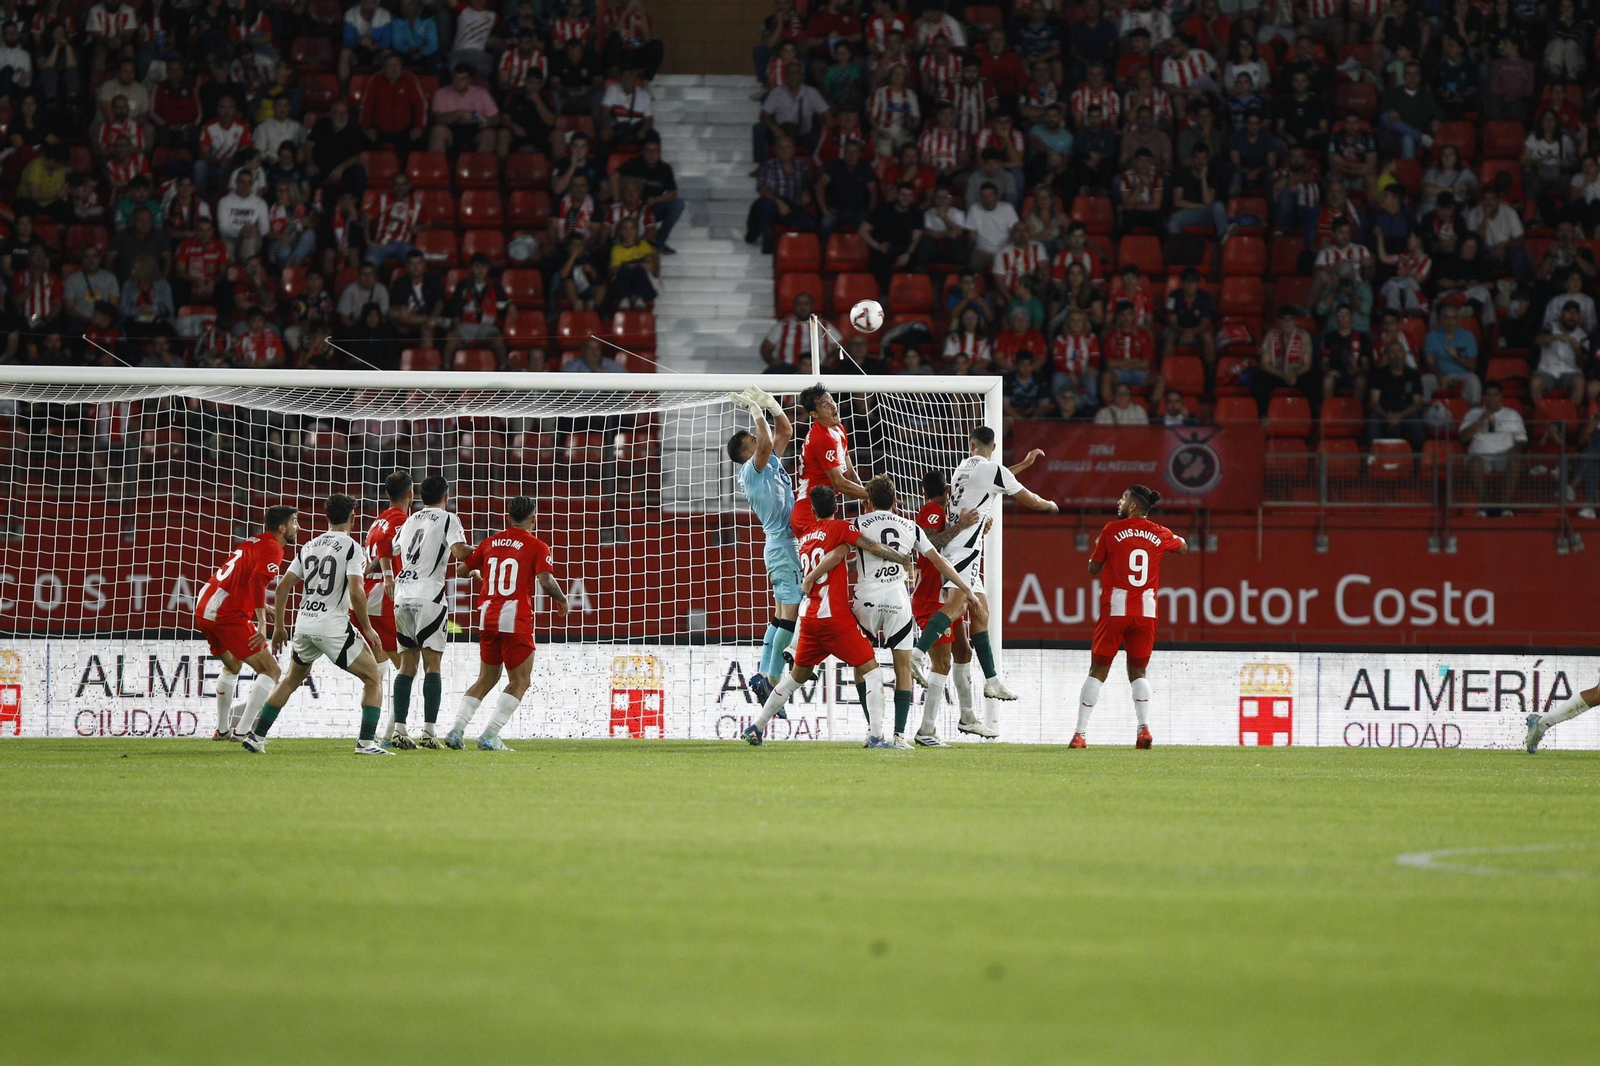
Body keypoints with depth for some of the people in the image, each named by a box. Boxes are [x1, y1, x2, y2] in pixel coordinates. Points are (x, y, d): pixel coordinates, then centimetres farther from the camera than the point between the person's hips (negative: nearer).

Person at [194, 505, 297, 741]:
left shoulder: (253, 542, 19)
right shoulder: (272, 549, -8)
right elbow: (257, 581, -24)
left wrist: (259, 608, 34)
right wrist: (262, 622, -30)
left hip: (204, 609, 9)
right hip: (229, 615, -9)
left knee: (233, 665, 32)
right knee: (270, 671, -5)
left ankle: (222, 729, 37)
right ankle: (241, 731, -12)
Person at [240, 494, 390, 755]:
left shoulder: (309, 547, 12)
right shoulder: (352, 548, -6)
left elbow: (283, 586, 11)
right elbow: (355, 592, -17)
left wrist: (279, 626, 20)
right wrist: (367, 628, -6)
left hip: (304, 624, 6)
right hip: (334, 625, -6)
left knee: (291, 680, 25)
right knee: (372, 678, 6)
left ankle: (256, 736, 23)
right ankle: (366, 742, -7)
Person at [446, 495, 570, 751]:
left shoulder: (490, 543, 11)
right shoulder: (537, 546, -3)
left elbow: (463, 569, 19)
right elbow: (546, 582, -15)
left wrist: (479, 575, 41)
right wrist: (562, 599, 4)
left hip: (487, 617, 6)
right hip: (516, 619, -6)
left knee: (486, 679, 17)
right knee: (520, 682, 2)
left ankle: (456, 730, 5)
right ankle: (490, 736, -9)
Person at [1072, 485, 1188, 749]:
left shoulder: (1112, 531, -3)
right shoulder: (1158, 533, 6)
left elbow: (1093, 569, 5)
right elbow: (1183, 547, 27)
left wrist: (1097, 547, 23)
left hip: (1115, 610, -2)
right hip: (1146, 611, 2)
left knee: (1098, 671, 4)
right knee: (1137, 672, 12)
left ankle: (1080, 733, 2)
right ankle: (1144, 727, -8)